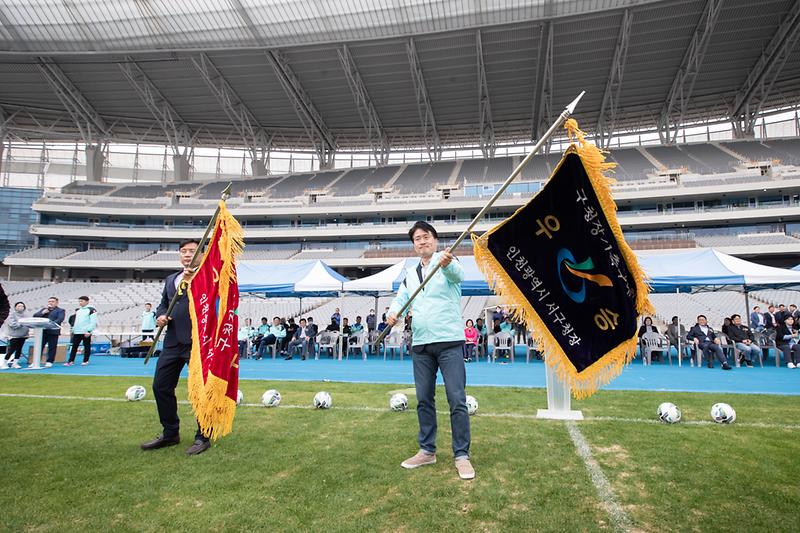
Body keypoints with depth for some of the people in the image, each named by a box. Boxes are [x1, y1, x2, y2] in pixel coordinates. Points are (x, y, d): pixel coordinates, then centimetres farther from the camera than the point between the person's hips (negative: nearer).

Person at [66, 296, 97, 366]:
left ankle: (85, 361, 9)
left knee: (87, 347, 2)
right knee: (74, 346, 6)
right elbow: (75, 321, 24)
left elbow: (93, 322, -13)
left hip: (86, 332, -7)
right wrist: (73, 329, 17)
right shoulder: (78, 310, 16)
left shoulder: (91, 310, -7)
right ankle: (71, 361, 10)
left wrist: (89, 331, -18)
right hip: (77, 332, 7)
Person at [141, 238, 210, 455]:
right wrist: (161, 315, 3)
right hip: (173, 341, 7)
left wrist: (193, 280, -22)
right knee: (161, 386, 11)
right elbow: (163, 303, 24)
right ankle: (170, 433, 29)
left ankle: (202, 437, 14)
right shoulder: (170, 279, 19)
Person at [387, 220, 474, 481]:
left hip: (449, 342, -5)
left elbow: (458, 275, -24)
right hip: (420, 345, 5)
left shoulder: (448, 263, -2)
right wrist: (392, 312, -12)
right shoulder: (410, 273, 15)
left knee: (457, 400, -4)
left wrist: (446, 263, -48)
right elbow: (400, 298, 12)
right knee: (424, 400, 12)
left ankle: (461, 455, 8)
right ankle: (427, 451, 25)